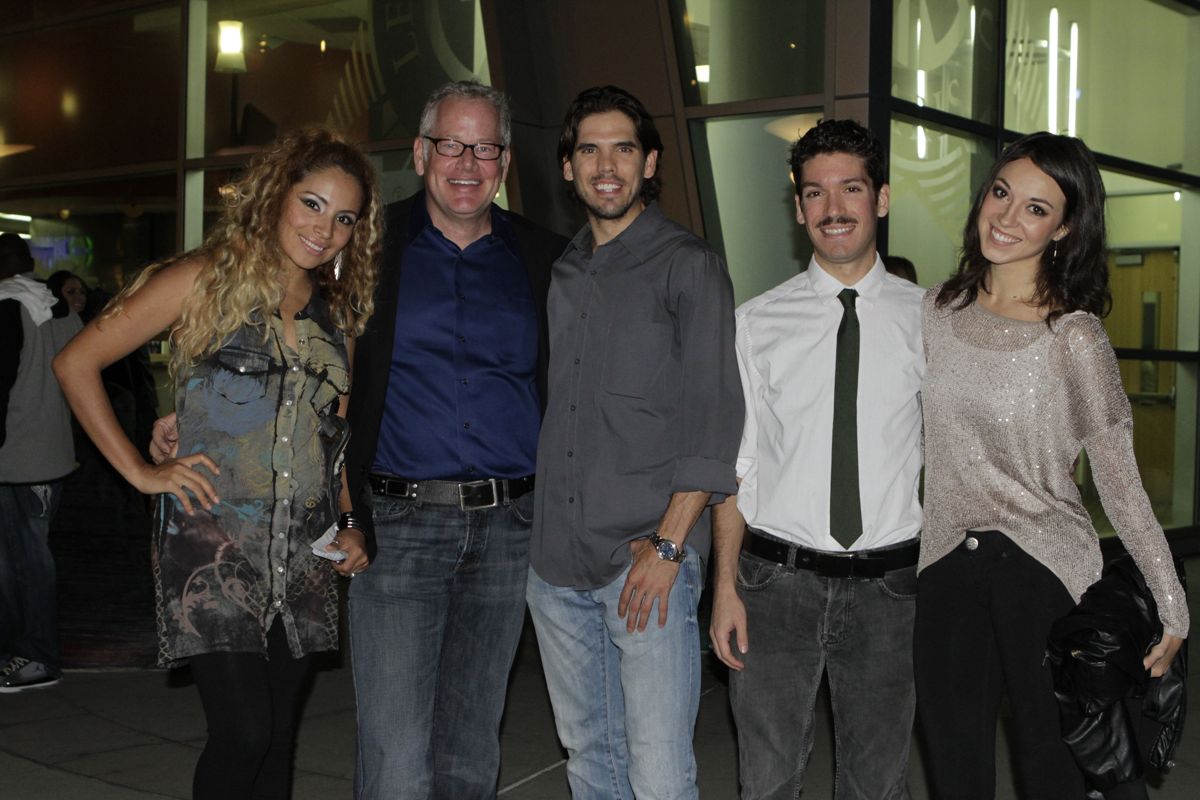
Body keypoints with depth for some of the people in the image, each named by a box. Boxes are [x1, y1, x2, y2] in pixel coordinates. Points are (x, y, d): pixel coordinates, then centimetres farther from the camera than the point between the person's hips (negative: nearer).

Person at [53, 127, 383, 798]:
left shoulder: (340, 312, 13)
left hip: (303, 556, 5)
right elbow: (77, 364, -3)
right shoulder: (206, 279, -2)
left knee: (276, 742, 9)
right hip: (213, 542, -5)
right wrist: (141, 472, -6)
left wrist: (350, 527, 6)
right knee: (245, 732, -13)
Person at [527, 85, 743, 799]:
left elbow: (714, 417, -8)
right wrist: (530, 534, 11)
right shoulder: (560, 273, 16)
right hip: (556, 562, 6)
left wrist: (668, 546, -14)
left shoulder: (687, 265, -1)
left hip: (649, 561, -5)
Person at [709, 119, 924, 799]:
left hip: (888, 585, 0)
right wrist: (726, 585, -3)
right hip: (776, 580, 0)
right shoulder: (758, 323, 2)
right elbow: (735, 462, 2)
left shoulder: (928, 318, 2)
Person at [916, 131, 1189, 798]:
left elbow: (1121, 485, -9)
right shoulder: (938, 310, 3)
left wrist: (1172, 611, -6)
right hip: (947, 567, 4)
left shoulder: (1074, 338, -12)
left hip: (1043, 570, -4)